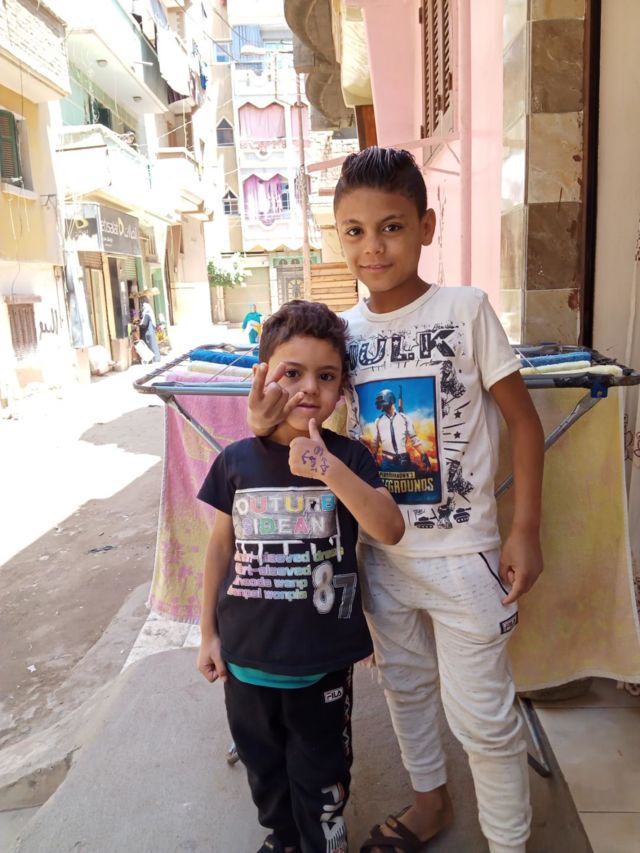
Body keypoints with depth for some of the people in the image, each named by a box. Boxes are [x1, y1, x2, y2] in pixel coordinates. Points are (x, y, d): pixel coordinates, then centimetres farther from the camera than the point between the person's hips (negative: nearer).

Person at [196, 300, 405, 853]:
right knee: (262, 763, 26)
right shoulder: (237, 461, -7)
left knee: (320, 772, 18)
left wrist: (328, 468, -35)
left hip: (323, 659, -2)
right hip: (246, 655, 3)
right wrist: (209, 633, 7)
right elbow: (222, 546, 3)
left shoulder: (348, 457, -11)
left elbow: (390, 530, -24)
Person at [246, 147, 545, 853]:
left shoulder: (465, 309, -12)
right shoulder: (345, 330, 0)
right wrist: (270, 426, -14)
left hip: (460, 552, -4)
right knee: (404, 686, 23)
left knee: (482, 715, 8)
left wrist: (525, 531, -11)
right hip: (379, 552, 5)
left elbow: (523, 421, -7)